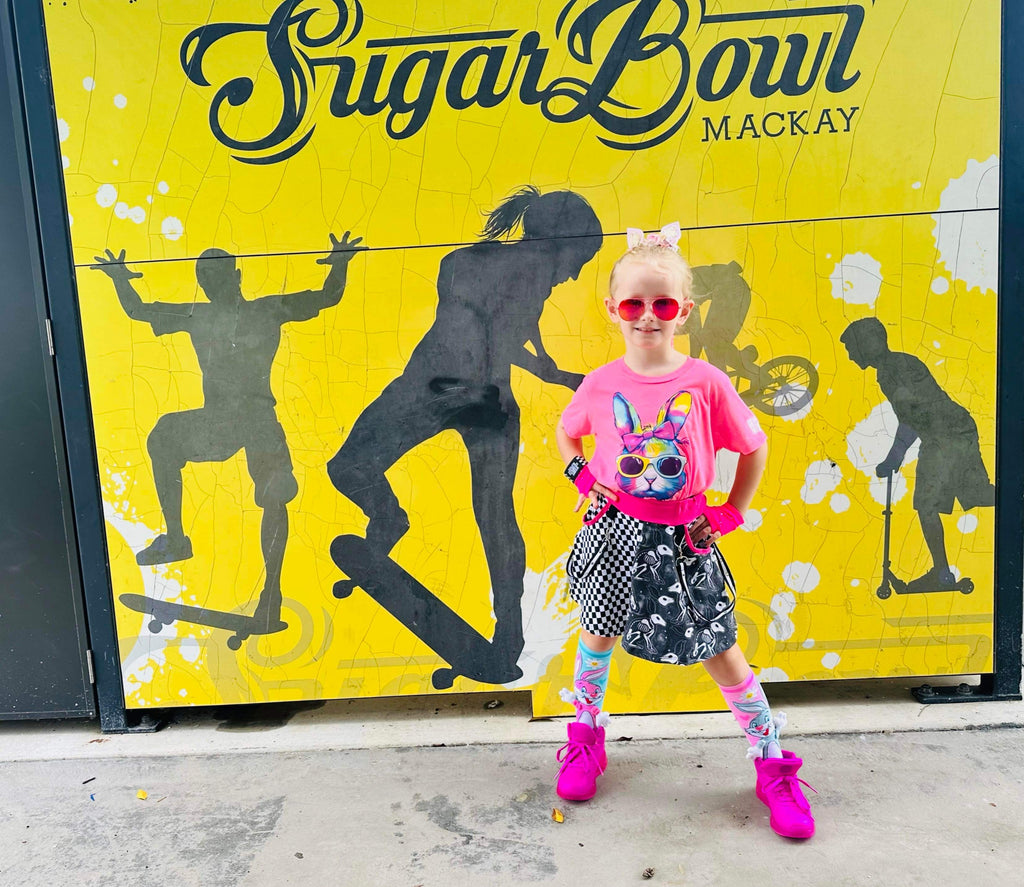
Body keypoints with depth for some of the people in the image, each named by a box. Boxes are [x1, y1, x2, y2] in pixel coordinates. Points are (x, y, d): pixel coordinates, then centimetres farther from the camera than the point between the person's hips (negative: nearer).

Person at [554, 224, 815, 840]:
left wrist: (730, 515, -1)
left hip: (682, 539, -1)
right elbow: (566, 433, 14)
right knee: (599, 635, 16)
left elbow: (755, 447, 1)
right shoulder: (601, 384, -7)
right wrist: (583, 478, 0)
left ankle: (773, 764, 29)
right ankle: (586, 738, 41)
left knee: (721, 651, 8)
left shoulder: (706, 383, -12)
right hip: (616, 532, 2)